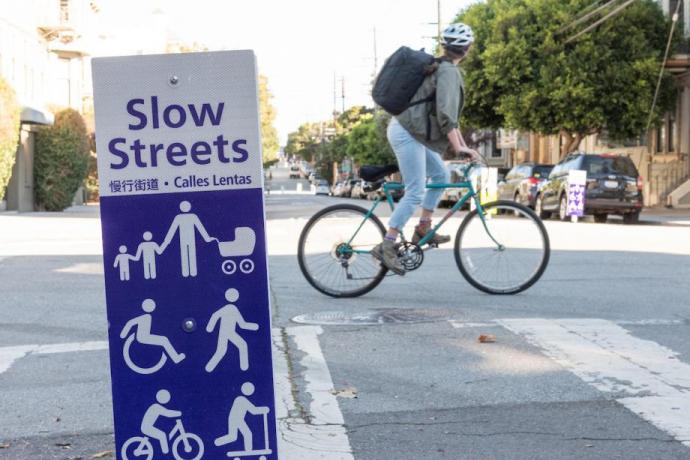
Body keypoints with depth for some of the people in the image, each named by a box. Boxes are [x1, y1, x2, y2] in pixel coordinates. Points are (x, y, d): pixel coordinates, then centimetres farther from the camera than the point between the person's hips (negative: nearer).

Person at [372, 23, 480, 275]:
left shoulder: (441, 68, 18)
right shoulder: (449, 71, -13)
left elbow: (450, 113, 21)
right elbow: (445, 114, -22)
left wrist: (462, 144, 19)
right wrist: (458, 147, -21)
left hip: (411, 132, 10)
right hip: (407, 133, -10)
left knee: (441, 175, 17)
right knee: (415, 192, -10)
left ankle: (423, 229, 21)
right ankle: (386, 246, -9)